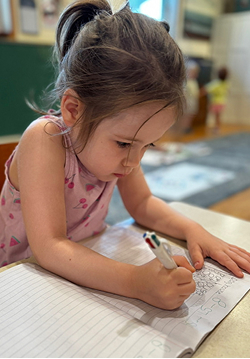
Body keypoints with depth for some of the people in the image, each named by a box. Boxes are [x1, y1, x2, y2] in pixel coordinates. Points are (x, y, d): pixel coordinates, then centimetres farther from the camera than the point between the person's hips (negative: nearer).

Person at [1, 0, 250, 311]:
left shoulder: (118, 138, -9)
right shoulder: (44, 140, -27)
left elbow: (141, 203, 2)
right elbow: (49, 248, -31)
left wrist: (192, 230, -12)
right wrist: (136, 282, -41)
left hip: (86, 268, 5)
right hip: (26, 274, -4)